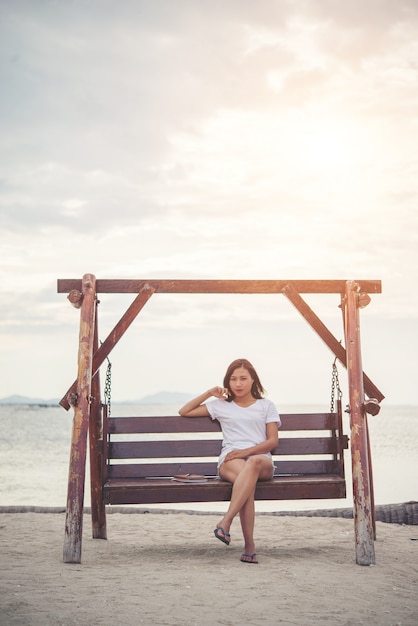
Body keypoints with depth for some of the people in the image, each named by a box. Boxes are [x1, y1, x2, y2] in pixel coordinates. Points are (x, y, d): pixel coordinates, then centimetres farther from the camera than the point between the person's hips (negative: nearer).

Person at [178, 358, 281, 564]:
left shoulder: (266, 406, 19)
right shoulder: (221, 405, 22)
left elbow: (273, 441, 8)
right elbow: (184, 412, 23)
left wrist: (246, 451, -8)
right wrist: (209, 393, 13)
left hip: (261, 458, 0)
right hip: (230, 460, 0)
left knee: (253, 463, -42)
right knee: (248, 481, -39)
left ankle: (225, 522, -48)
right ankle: (249, 546, -41)